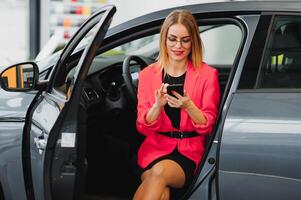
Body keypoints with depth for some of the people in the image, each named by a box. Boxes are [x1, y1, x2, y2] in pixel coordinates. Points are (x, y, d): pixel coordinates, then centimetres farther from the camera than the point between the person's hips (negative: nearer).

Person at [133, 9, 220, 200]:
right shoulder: (148, 75, 8)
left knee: (160, 172, -32)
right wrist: (158, 105, -16)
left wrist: (188, 106, -20)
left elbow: (208, 126, 0)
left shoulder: (208, 75, 2)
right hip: (156, 149, 1)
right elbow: (143, 127, 5)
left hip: (190, 153, -1)